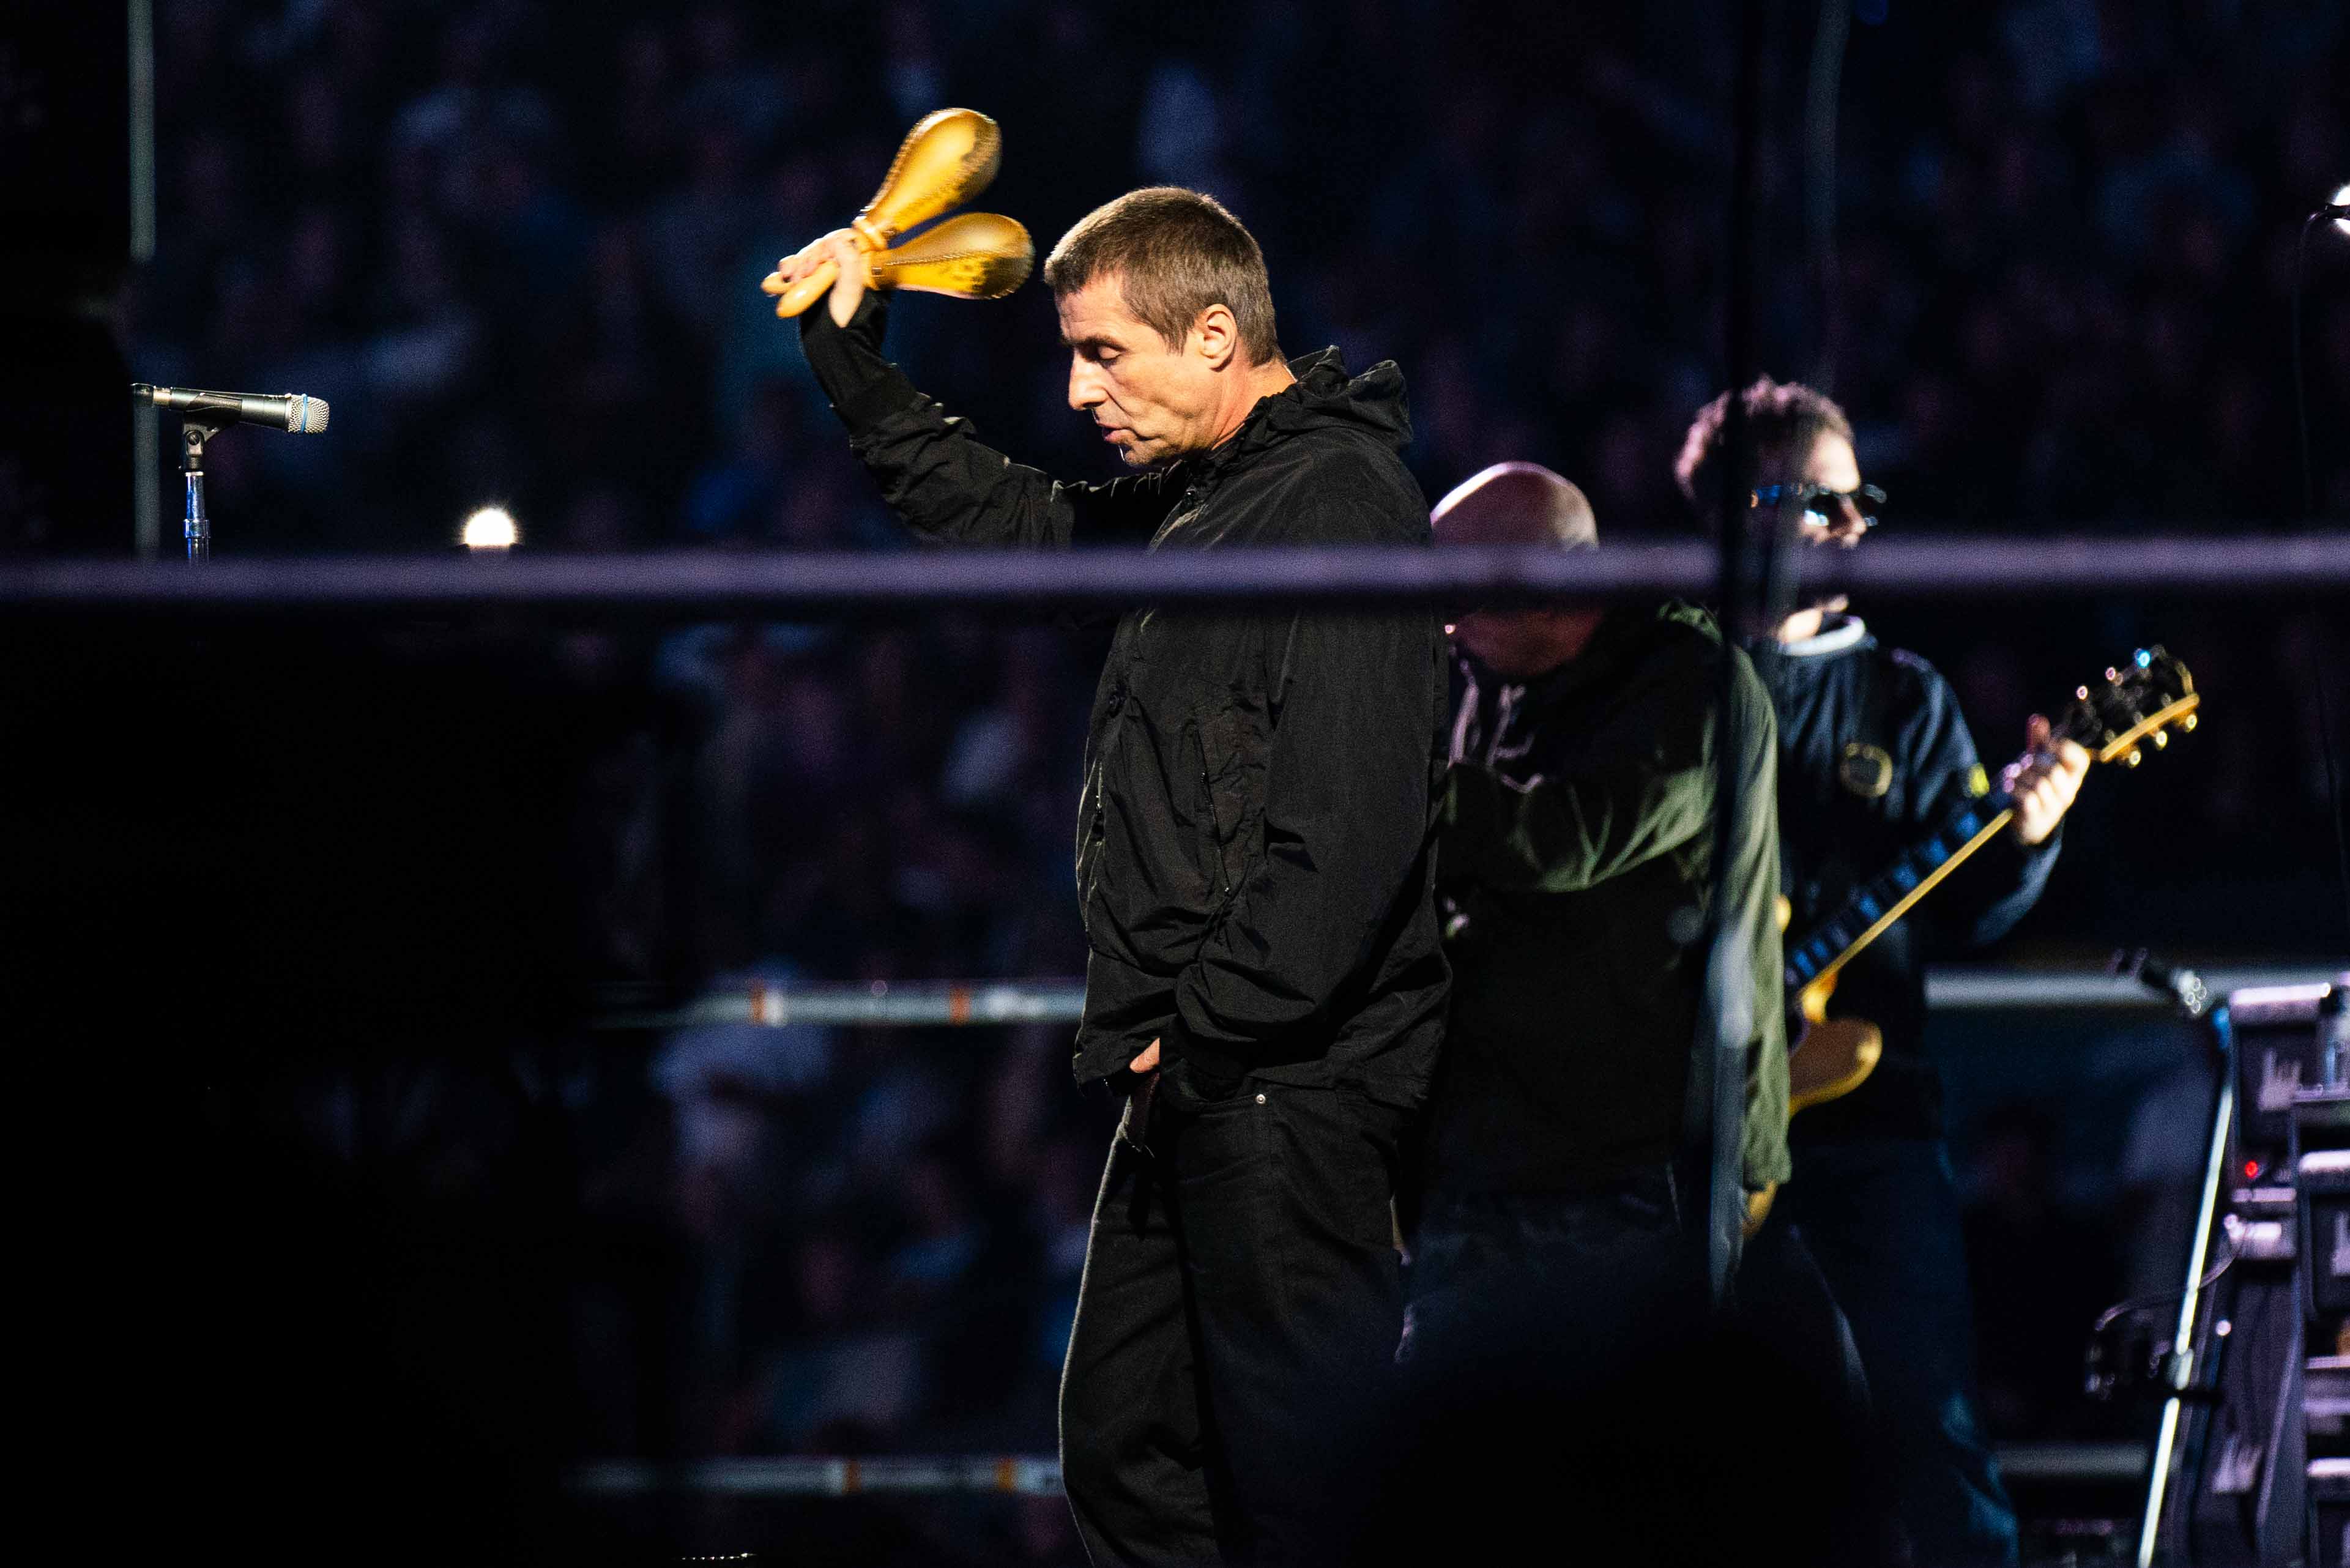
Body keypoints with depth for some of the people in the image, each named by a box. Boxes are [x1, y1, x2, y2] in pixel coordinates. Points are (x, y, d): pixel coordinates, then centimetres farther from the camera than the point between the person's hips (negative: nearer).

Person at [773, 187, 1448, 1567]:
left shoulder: (1342, 505, -15)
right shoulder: (1191, 501, 16)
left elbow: (1349, 830, -22)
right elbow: (1002, 519, 34)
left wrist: (1204, 1035, -18)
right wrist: (853, 359, 25)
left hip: (1295, 1081, -10)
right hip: (1197, 1088, 10)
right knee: (1124, 1451, 13)